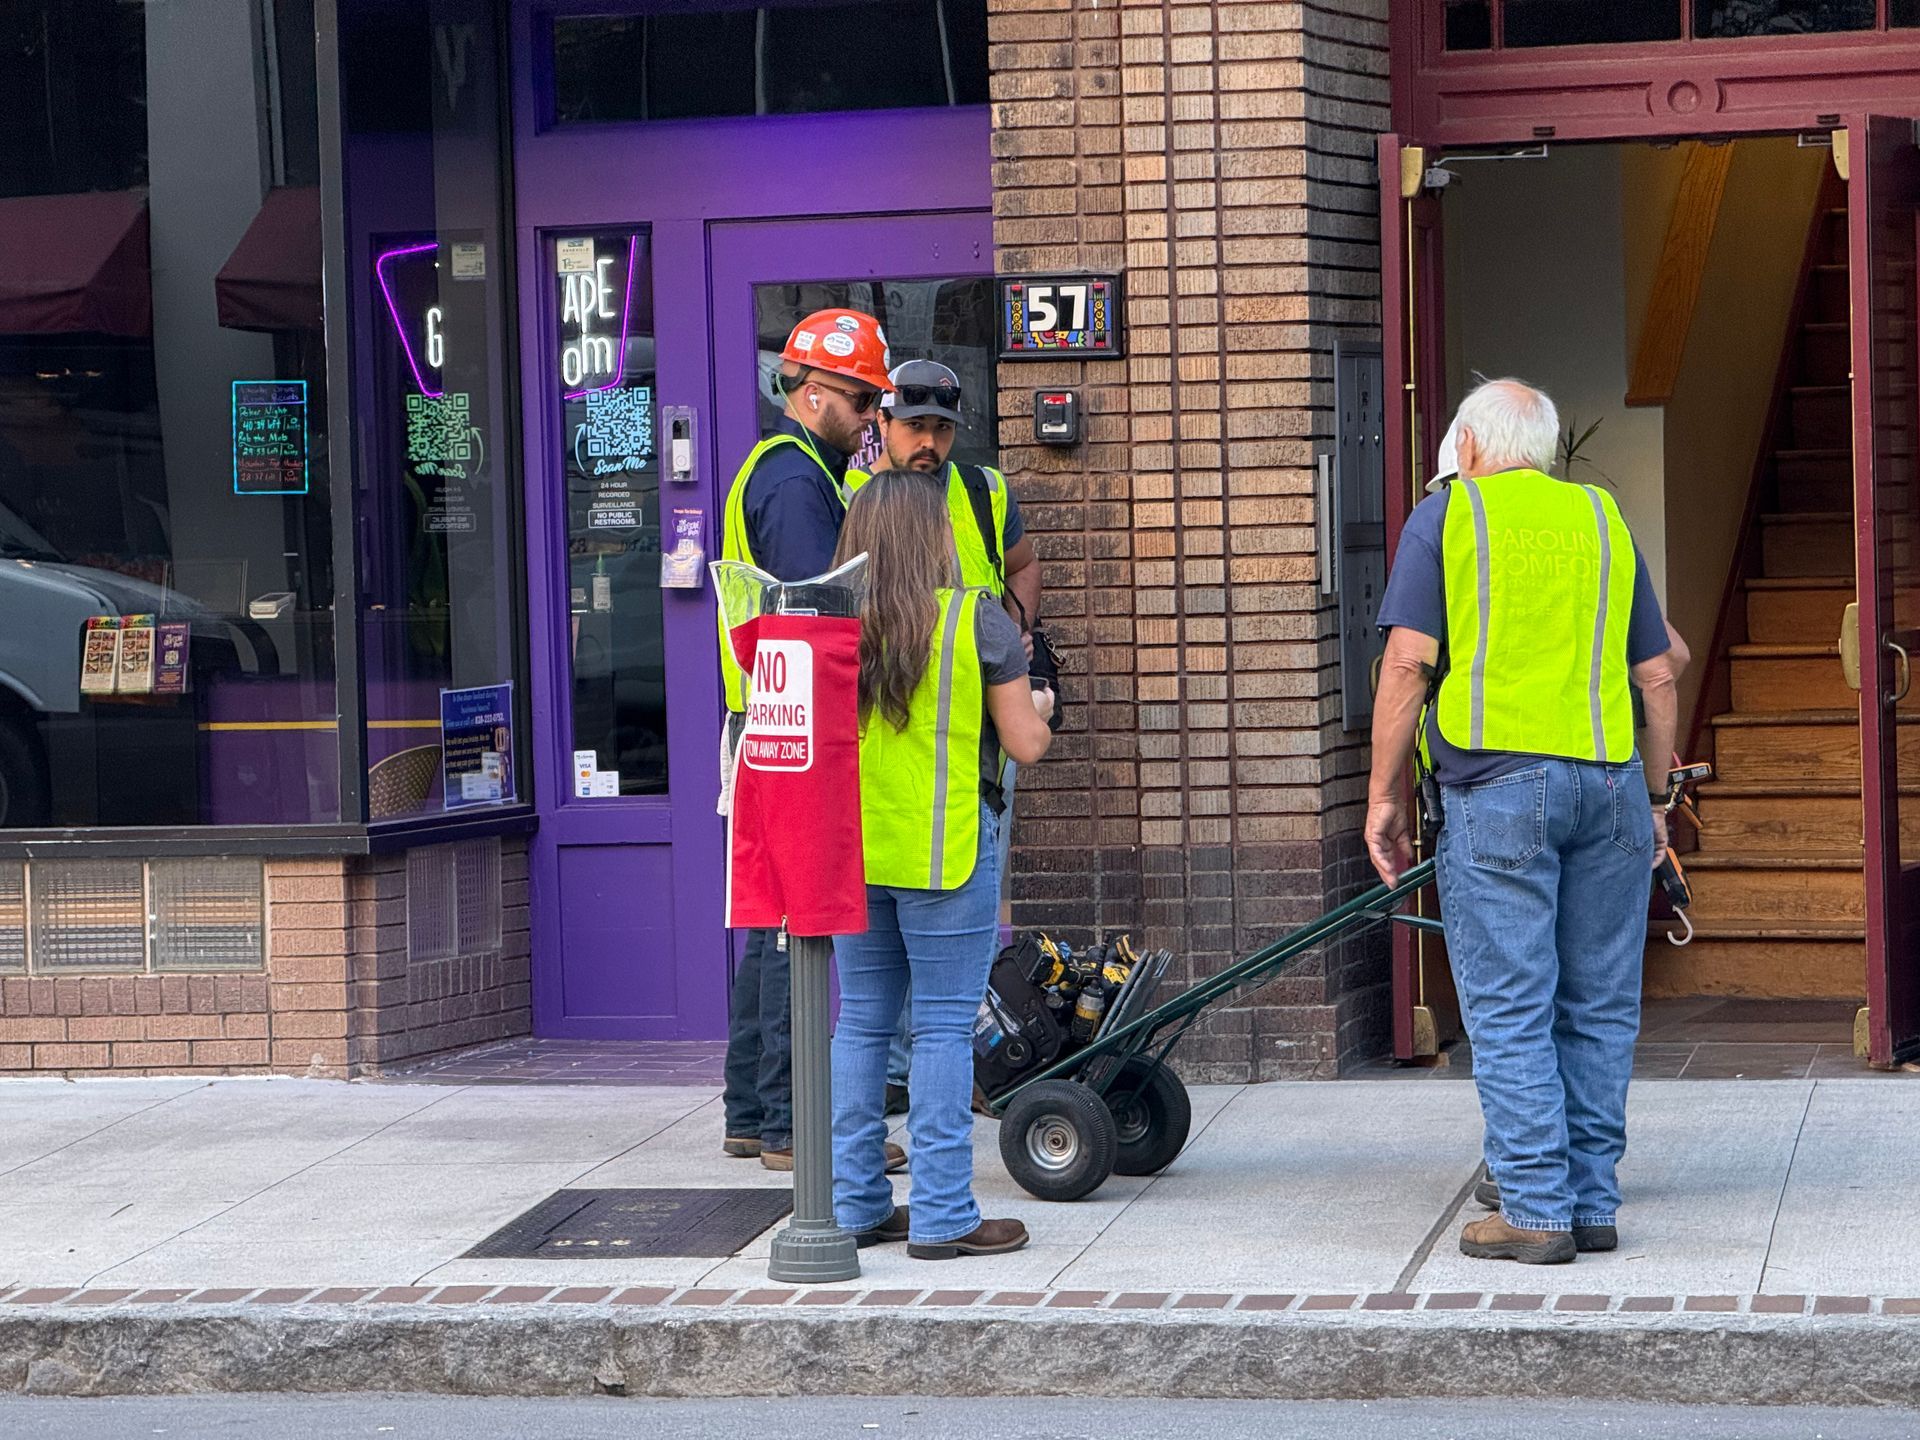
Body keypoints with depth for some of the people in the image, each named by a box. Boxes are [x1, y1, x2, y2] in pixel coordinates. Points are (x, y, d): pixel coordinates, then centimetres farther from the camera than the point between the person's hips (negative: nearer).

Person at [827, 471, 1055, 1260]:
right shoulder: (976, 620, -8)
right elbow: (1024, 745, -5)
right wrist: (1038, 707, 16)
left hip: (853, 848, 4)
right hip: (943, 850, -4)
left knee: (862, 1023, 12)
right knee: (943, 1026, 0)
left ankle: (856, 1206, 17)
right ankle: (941, 1216, 0)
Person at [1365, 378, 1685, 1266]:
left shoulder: (1446, 515, 5)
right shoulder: (1602, 518, 16)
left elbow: (1408, 662, -5)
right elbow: (1658, 676, 14)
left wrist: (1384, 796, 0)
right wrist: (1656, 800, 22)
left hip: (1497, 783, -4)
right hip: (1609, 782, 4)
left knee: (1510, 1011, -1)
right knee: (1599, 1008, 9)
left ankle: (1535, 1210, -3)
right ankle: (1591, 1202, 13)